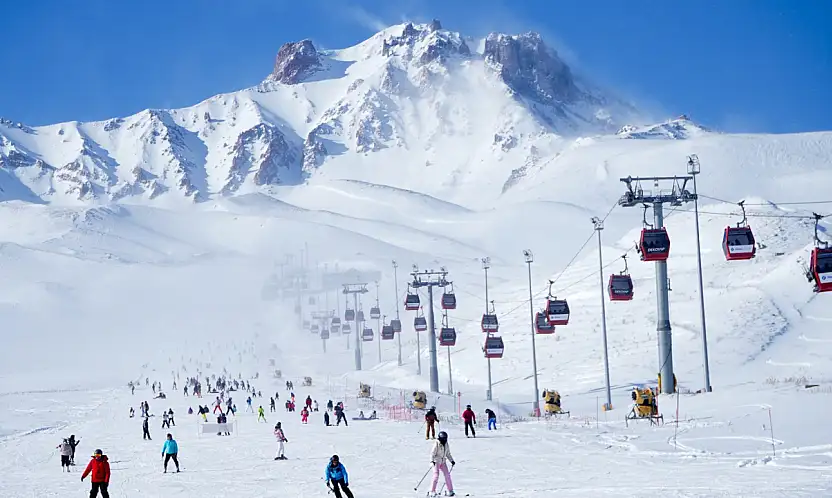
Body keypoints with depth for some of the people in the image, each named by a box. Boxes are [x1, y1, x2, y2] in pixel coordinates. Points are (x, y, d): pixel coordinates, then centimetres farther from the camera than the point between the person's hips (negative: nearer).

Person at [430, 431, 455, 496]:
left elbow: (448, 454, 18)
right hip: (436, 462, -6)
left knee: (447, 475, -1)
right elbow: (432, 453, -16)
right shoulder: (437, 445, -14)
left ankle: (450, 490, 5)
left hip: (443, 462, 6)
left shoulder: (446, 445, 6)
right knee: (436, 475, -14)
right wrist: (432, 460, -29)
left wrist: (452, 460, 10)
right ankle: (432, 491, -7)